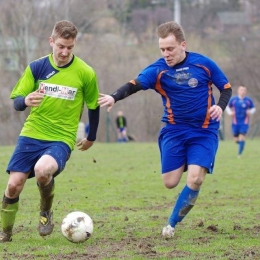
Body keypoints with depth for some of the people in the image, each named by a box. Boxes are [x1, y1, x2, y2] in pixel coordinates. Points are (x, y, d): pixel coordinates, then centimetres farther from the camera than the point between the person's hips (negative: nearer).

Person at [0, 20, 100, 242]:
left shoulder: (86, 73, -5)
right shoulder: (36, 67, -1)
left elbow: (93, 106, 10)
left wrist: (91, 137, 21)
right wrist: (26, 101, -25)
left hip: (61, 139, -3)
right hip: (31, 135, 3)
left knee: (42, 170, -33)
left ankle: (46, 212, -2)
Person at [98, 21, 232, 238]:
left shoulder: (204, 64, -6)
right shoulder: (158, 70, -8)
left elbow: (226, 88, 5)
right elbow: (134, 85, -24)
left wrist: (220, 107, -16)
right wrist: (114, 97, -44)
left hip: (204, 132, -1)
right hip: (174, 130, 1)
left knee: (195, 179, -18)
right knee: (170, 182, -4)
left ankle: (172, 224, 0)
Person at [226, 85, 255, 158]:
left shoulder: (248, 100, -1)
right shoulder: (233, 99, 0)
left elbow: (253, 108, 11)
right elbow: (228, 107, 14)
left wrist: (250, 112, -11)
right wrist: (230, 112, -6)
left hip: (244, 123, -1)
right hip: (235, 122, 1)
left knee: (242, 138, -14)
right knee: (236, 140, 4)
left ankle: (239, 154, -7)